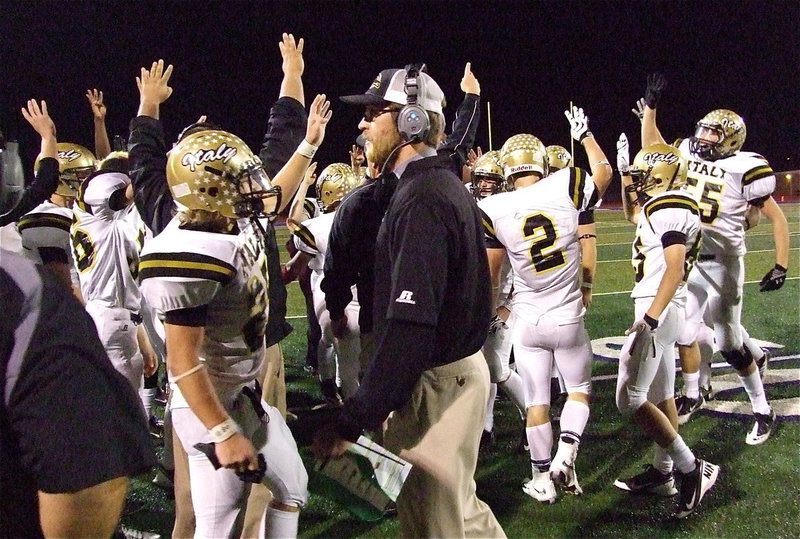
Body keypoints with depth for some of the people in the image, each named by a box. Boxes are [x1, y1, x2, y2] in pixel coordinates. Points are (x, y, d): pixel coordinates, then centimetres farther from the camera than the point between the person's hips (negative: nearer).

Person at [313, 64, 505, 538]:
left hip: (436, 381, -10)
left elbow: (410, 326, -27)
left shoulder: (422, 201, -21)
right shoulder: (443, 186, 11)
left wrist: (353, 422, -25)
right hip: (455, 367, 10)